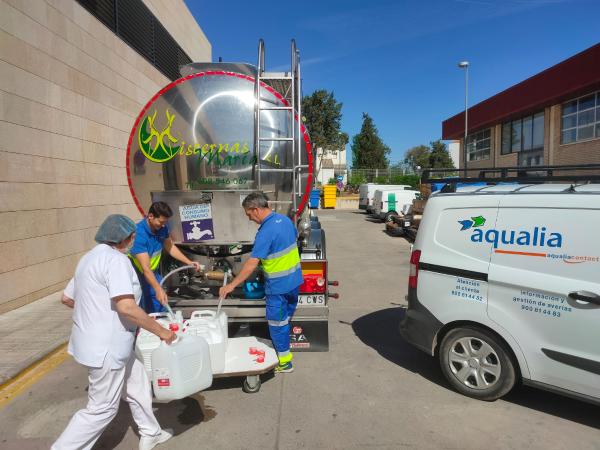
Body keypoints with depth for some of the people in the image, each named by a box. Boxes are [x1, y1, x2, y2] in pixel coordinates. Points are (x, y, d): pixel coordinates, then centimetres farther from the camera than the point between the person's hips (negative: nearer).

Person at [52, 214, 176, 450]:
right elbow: (126, 307, -30)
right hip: (105, 348, -10)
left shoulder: (91, 257, 12)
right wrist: (160, 331, -22)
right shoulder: (115, 259, -20)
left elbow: (67, 297, 20)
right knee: (102, 408, 7)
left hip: (101, 342, 11)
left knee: (137, 386, 22)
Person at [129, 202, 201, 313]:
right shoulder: (139, 233, -31)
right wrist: (158, 289, -47)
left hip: (153, 273, 7)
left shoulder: (162, 228, -10)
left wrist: (189, 262, -1)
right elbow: (145, 268, -36)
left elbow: (170, 246, 8)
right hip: (137, 275, -6)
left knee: (160, 309, 12)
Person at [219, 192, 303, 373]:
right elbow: (294, 240, 15)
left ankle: (284, 362, 20)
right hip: (294, 279, 9)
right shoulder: (285, 219, 0)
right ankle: (284, 350, 42)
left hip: (278, 285, -9)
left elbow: (252, 264, -27)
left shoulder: (265, 232, -26)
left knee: (277, 322, 7)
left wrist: (231, 286, -21)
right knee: (287, 316, 24)